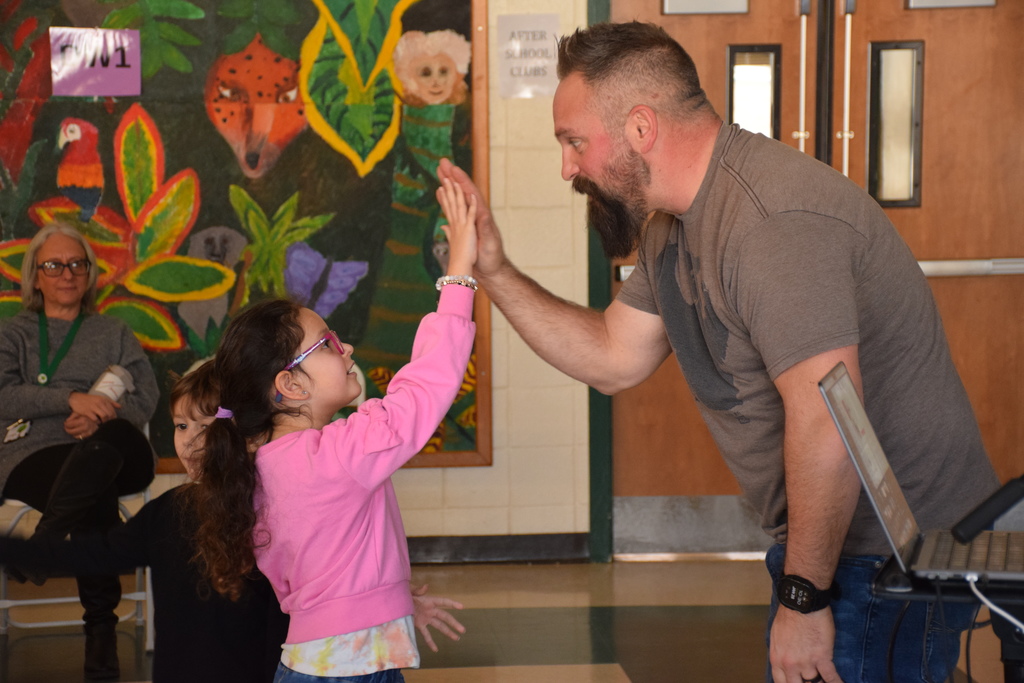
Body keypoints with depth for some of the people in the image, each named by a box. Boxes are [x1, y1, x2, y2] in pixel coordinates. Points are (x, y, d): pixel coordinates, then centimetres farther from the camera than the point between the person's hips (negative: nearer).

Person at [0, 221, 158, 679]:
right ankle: (101, 625, -32)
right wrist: (72, 399, -17)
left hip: (116, 452, 1)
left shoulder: (115, 334, 25)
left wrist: (99, 418, -13)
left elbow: (146, 400, 10)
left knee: (102, 449, -41)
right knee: (97, 496, -39)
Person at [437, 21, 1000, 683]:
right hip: (833, 540, 10)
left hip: (896, 554, -9)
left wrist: (803, 600, -24)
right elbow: (613, 359, 15)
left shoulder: (771, 219, -26)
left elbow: (828, 429, -31)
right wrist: (494, 270, 7)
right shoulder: (674, 227, 8)